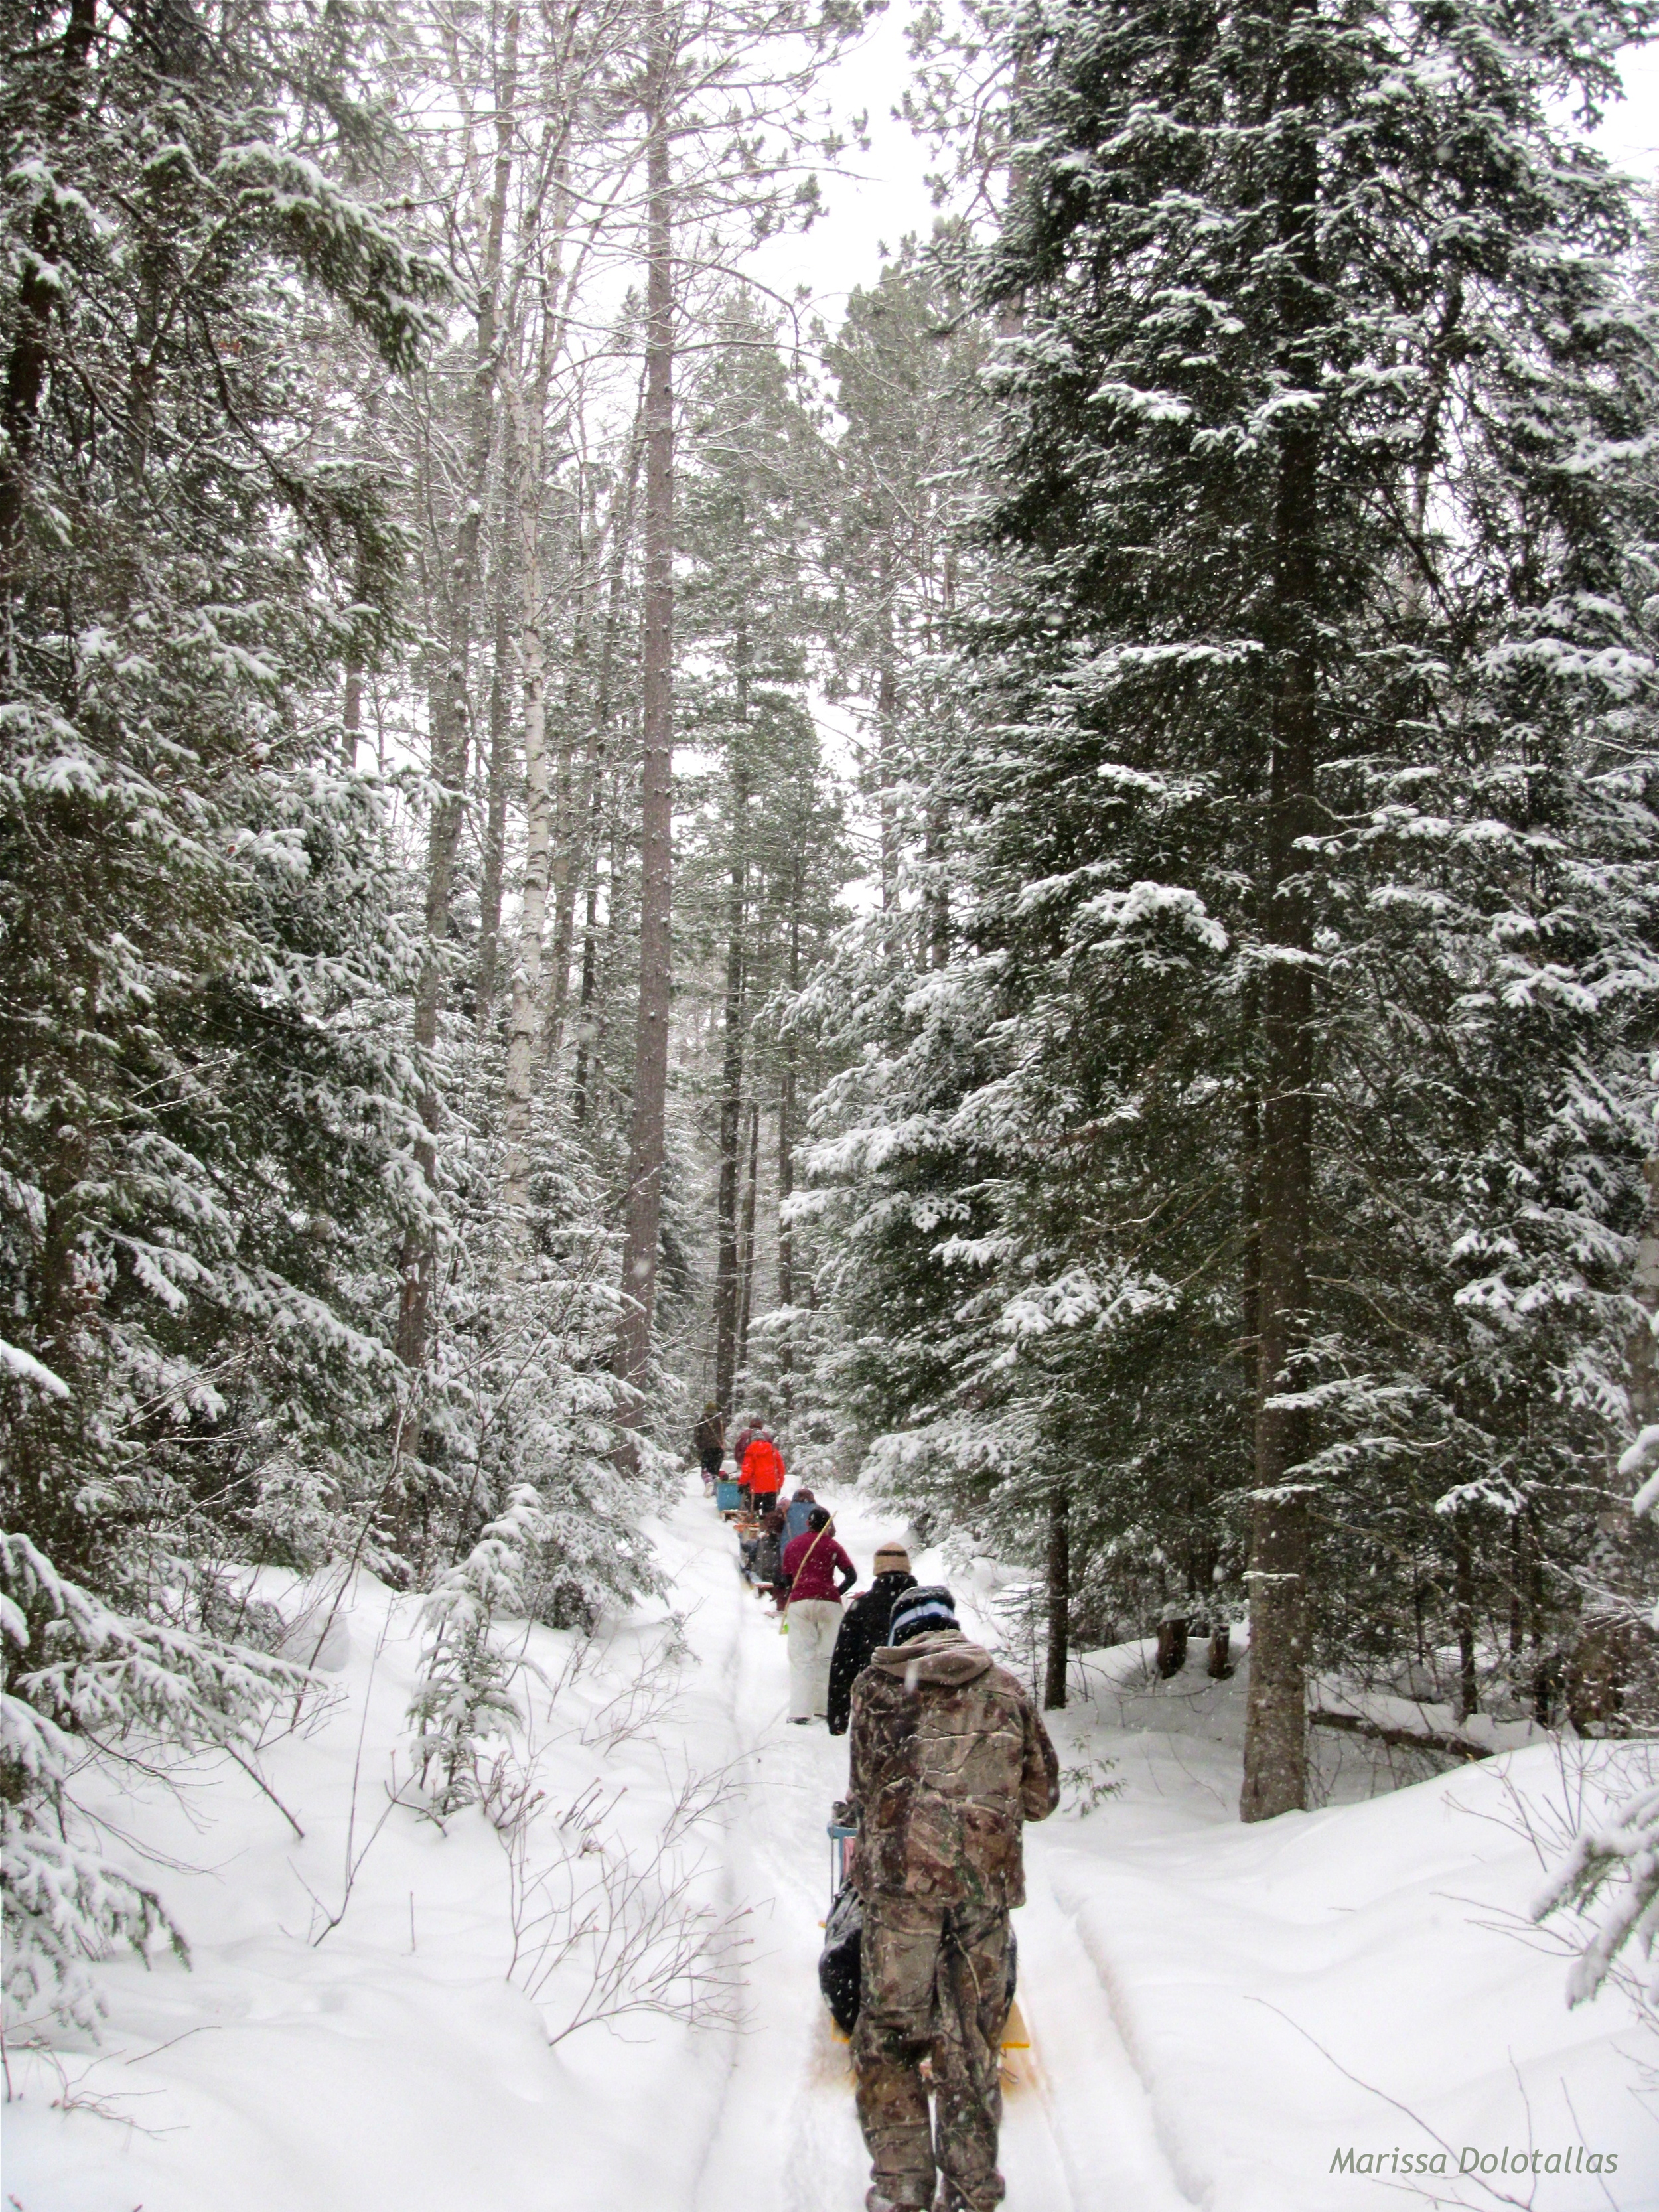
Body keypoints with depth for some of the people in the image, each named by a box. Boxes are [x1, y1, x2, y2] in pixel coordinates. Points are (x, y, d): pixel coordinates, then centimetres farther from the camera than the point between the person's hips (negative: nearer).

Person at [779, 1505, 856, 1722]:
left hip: (799, 1601, 1)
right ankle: (824, 1708, 7)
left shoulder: (792, 1545, 12)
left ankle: (800, 1711, -13)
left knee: (801, 1656, -2)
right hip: (829, 1603, 0)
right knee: (826, 1656, 8)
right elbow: (851, 1575, 2)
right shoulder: (832, 1545, 7)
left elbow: (786, 1578, 14)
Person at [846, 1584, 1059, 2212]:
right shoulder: (1005, 1689, 12)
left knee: (889, 2034, 7)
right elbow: (1041, 1795, 16)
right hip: (987, 1879, 3)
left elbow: (865, 1786, 7)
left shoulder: (877, 1686, 6)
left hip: (902, 1877, -2)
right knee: (972, 2041, 13)